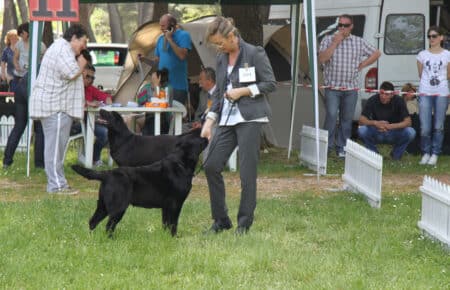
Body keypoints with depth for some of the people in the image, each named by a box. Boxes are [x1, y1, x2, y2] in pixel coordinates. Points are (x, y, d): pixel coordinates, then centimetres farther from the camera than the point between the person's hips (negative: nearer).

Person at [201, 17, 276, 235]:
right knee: (211, 166, 0)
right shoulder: (221, 59, 12)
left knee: (247, 171, -6)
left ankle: (244, 222, 5)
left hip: (249, 118, -7)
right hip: (226, 119, 7)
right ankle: (221, 220, 11)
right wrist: (209, 121, 8)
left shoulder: (254, 54, -6)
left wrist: (243, 91, -13)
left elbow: (271, 84, -6)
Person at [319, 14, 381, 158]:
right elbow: (322, 59, -10)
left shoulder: (359, 42, 8)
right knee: (331, 115, -15)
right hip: (333, 88, -2)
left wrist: (362, 65, 4)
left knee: (347, 119, 5)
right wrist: (335, 43, -13)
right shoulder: (328, 40, 3)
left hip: (351, 88, 3)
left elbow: (376, 53, 16)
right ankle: (327, 146, -8)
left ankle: (342, 148, 12)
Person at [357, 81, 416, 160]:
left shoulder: (399, 101, -15)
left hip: (394, 134, 0)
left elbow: (408, 122, -20)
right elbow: (361, 120, -18)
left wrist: (390, 126, -35)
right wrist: (375, 123, -37)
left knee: (411, 132, -29)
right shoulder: (373, 100, -15)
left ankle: (396, 155, -1)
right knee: (362, 130, -30)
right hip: (377, 134, 0)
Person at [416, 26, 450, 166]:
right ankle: (426, 153, 12)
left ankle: (435, 154, 11)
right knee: (425, 128, -4)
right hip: (425, 93, 1)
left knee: (438, 126, 2)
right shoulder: (422, 55, 5)